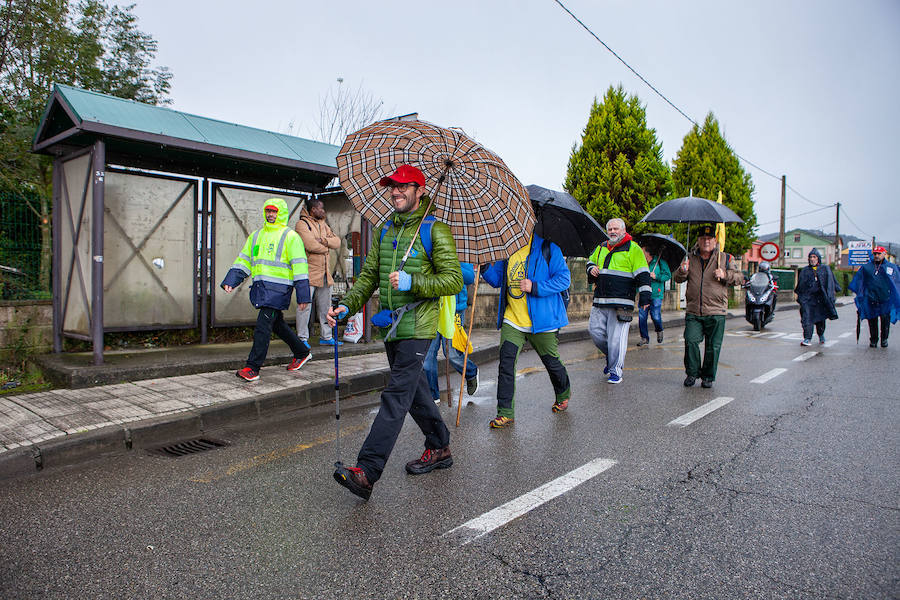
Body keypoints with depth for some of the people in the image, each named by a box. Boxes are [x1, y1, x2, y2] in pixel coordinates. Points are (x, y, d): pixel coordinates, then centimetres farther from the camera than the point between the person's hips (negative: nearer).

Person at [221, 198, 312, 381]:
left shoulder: (290, 236, -2)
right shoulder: (256, 235, 18)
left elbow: (299, 266, -7)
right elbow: (243, 261, 20)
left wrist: (302, 295, -13)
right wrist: (230, 281, 6)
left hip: (278, 288, -7)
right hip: (260, 287, 7)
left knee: (262, 326, -12)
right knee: (277, 324, 15)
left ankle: (253, 368, -8)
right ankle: (302, 353, 32)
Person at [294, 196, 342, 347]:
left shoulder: (323, 224, 18)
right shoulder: (302, 224, -7)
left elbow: (337, 241, 10)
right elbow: (311, 245, -20)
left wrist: (325, 240, -9)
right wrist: (326, 247, -2)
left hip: (324, 274, 8)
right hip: (308, 273, -8)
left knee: (325, 307, 12)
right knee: (305, 305, -5)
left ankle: (326, 337, 21)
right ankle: (302, 338, 3)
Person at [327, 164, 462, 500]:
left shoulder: (435, 231, -5)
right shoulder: (385, 231, 15)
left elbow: (454, 280, -10)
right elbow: (369, 275, 14)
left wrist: (412, 282, -21)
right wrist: (347, 306, 0)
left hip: (417, 327, -8)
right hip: (391, 327, 8)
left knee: (396, 396, -11)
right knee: (415, 390, 17)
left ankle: (366, 472, -13)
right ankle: (439, 449, 34)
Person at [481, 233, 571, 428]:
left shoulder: (548, 248, -7)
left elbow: (564, 278, -10)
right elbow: (497, 280, 15)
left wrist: (536, 287, -23)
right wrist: (485, 266, -5)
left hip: (541, 321, -3)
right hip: (512, 321, 4)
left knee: (551, 362, 13)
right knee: (506, 362, -8)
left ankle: (563, 394, 44)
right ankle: (505, 413, 0)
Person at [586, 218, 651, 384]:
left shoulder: (633, 249, 0)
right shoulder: (601, 248, 16)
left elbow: (642, 274, -4)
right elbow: (591, 261, 33)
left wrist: (644, 296, -11)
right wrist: (591, 269, 9)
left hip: (621, 303, -5)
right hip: (599, 302, 6)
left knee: (616, 337, -5)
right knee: (594, 331, 4)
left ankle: (615, 371, 7)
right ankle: (611, 356, 28)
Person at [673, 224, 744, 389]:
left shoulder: (725, 259, 8)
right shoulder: (690, 258, 12)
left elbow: (739, 278, 10)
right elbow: (678, 279, 13)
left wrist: (725, 275, -9)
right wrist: (682, 271, -9)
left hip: (715, 313, -1)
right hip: (693, 312, 1)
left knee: (713, 346, 2)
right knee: (691, 341, -11)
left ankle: (708, 376, 18)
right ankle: (692, 372, 7)